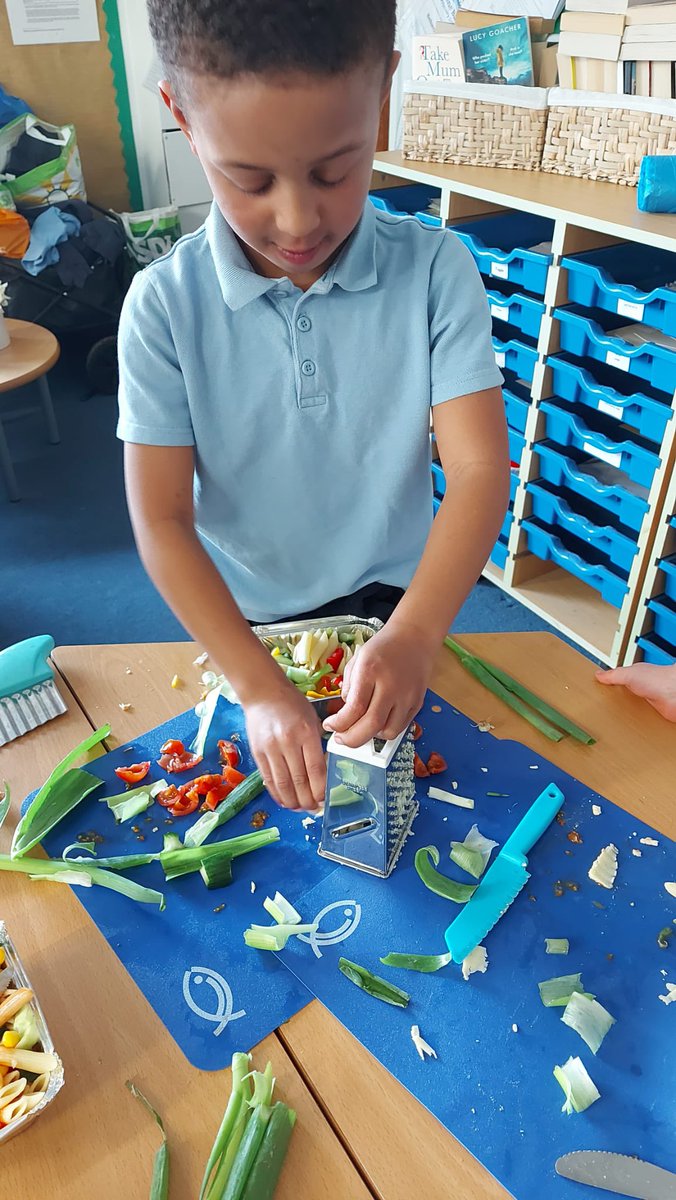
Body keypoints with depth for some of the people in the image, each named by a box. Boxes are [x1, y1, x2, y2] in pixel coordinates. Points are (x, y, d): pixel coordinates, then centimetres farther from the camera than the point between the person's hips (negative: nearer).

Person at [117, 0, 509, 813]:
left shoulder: (434, 271, -18)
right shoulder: (164, 306, -19)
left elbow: (479, 468, -22)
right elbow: (161, 521, -21)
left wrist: (413, 637, -37)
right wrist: (260, 688, -31)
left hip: (396, 604, 1)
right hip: (243, 623, 0)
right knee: (264, 804, 25)